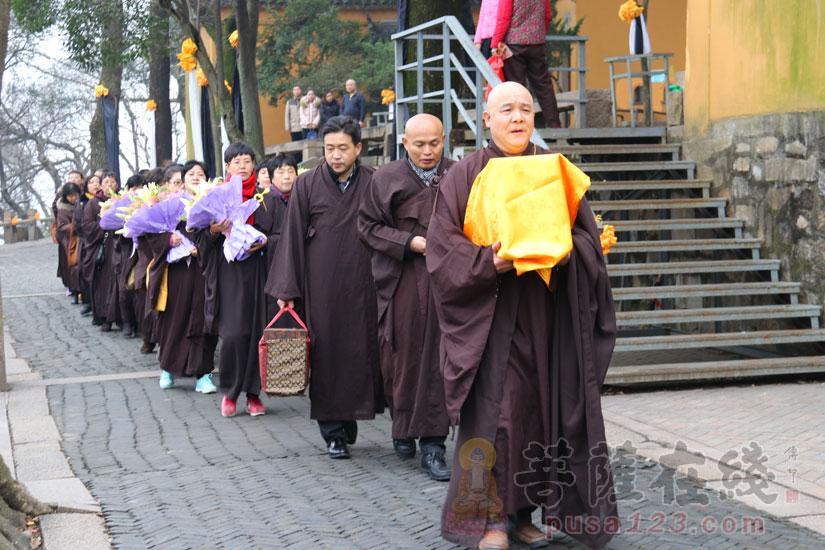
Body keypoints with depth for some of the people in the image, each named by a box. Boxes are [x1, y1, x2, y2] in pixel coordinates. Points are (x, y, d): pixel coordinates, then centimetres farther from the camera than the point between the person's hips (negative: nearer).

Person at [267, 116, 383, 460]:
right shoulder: (307, 184, 1)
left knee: (361, 350, 0)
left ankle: (347, 420, 15)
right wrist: (287, 289, -4)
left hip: (363, 285, 1)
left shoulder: (374, 183, 5)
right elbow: (292, 237, 1)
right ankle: (335, 432, 6)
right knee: (326, 353, -1)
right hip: (321, 287, -1)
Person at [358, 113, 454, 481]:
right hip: (402, 285, 0)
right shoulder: (386, 179, 4)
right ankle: (403, 427, 27)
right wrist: (409, 242, -9)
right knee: (404, 359, 5)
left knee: (438, 361, -4)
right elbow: (368, 226, 3)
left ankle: (432, 444, 1)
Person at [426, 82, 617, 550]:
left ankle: (525, 512, 14)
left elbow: (588, 235, 9)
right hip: (493, 312, -3)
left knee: (543, 405, 3)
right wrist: (490, 263, -19)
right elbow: (444, 248, -2)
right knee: (494, 408, -8)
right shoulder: (466, 175, 3)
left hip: (549, 313, 3)